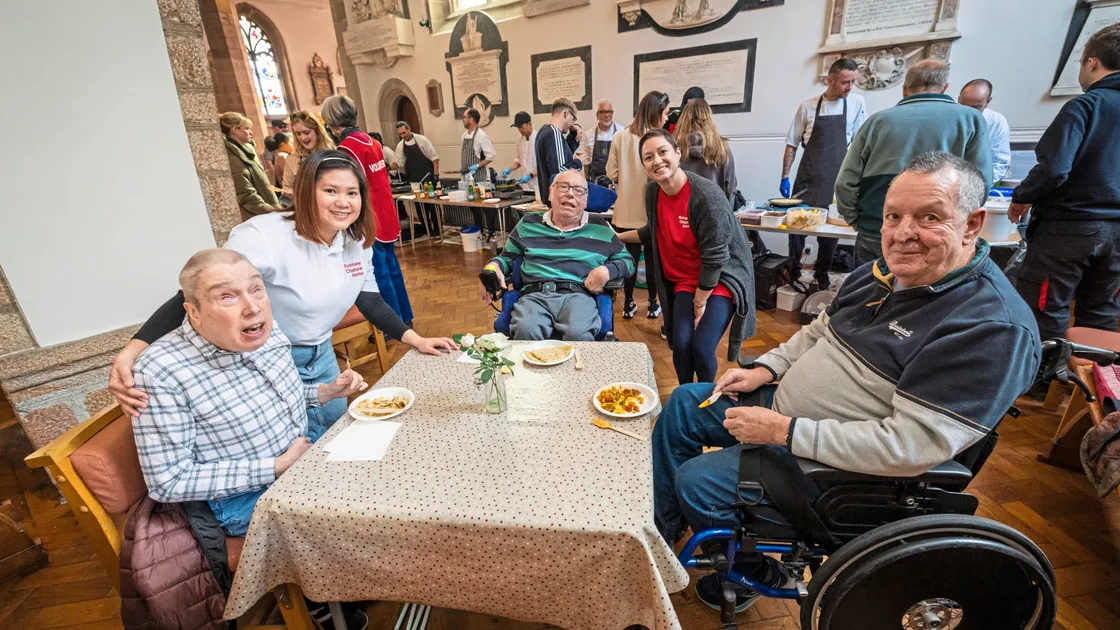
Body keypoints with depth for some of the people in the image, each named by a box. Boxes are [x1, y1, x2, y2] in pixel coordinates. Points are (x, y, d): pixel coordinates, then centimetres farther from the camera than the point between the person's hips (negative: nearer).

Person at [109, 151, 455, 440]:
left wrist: (416, 339, -2)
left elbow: (370, 301, 4)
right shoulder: (265, 237, -26)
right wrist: (131, 352, -41)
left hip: (321, 358, 6)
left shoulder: (357, 241, -6)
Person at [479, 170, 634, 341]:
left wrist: (607, 271, -1)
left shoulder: (599, 228, 18)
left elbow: (627, 260, 21)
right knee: (525, 330, -35)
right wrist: (492, 266, 5)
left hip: (578, 295, 0)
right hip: (535, 295, 1)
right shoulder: (528, 224, 22)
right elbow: (507, 257, 30)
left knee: (578, 334, -36)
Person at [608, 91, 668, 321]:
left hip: (627, 210, 3)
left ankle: (629, 304, 19)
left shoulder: (620, 137, -2)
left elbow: (611, 174, 3)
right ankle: (653, 303, 23)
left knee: (630, 256, 11)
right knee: (653, 258, 11)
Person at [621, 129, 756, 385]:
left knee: (701, 348, -16)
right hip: (684, 280, 5)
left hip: (721, 277, -5)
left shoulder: (707, 195, -24)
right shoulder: (653, 192, -3)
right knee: (680, 344, -12)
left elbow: (714, 257, -20)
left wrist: (700, 302, -12)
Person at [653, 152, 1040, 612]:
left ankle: (749, 577, 21)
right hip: (784, 405, 9)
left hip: (842, 465, -8)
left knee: (697, 481, -13)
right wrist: (765, 369, 0)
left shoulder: (995, 327, -24)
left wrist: (784, 432, -27)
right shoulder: (887, 271, 3)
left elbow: (909, 446, -29)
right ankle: (655, 529, 25)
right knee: (685, 402, 8)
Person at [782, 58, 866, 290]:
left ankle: (822, 274, 22)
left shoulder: (857, 103, 4)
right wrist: (785, 177, 1)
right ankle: (793, 271, 14)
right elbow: (792, 145, 6)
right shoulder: (807, 107, 2)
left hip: (837, 179, 1)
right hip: (808, 177, -1)